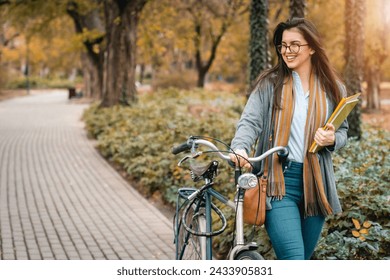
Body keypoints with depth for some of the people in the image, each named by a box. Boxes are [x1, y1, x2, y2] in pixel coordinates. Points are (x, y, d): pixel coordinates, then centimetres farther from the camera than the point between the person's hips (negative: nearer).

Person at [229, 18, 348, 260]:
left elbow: (343, 130, 16)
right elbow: (251, 121, -9)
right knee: (293, 258, -17)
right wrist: (240, 148, -30)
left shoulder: (332, 88, 8)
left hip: (315, 183, 4)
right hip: (278, 182, -3)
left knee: (304, 257, 14)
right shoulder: (270, 83, 1)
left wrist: (332, 139, -8)